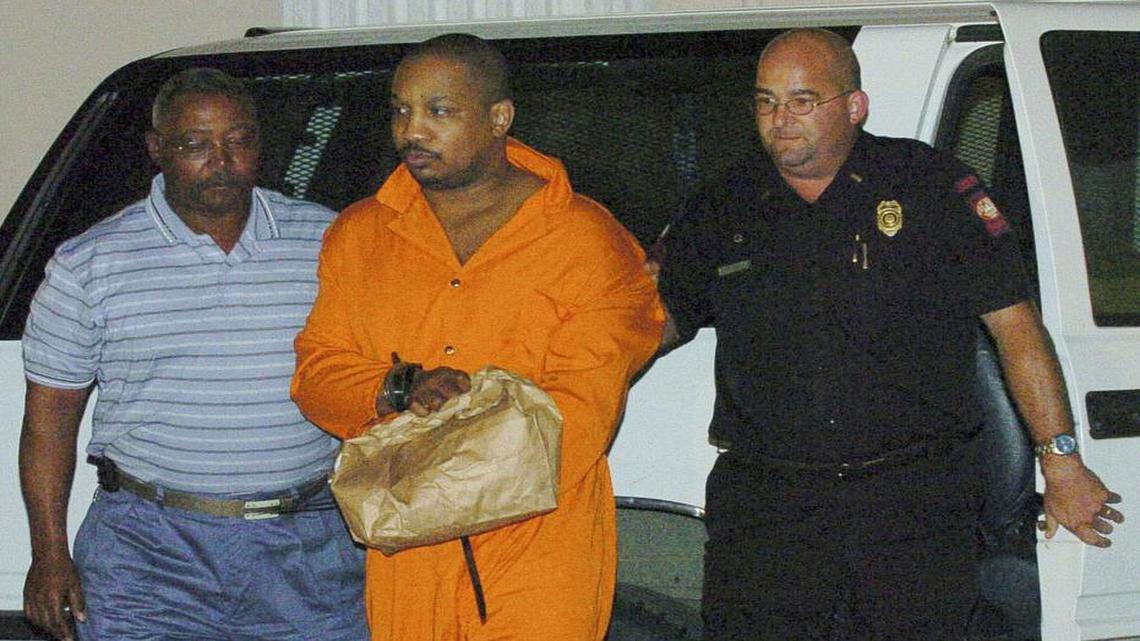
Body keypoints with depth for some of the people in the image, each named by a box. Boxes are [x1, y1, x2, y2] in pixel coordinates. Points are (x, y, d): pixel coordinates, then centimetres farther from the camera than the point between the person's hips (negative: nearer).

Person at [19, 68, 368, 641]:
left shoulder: (328, 243, 6)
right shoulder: (89, 265, 2)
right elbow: (50, 411, 4)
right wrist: (49, 553, -1)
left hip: (310, 552, 1)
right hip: (150, 551, -1)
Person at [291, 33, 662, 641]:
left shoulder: (584, 239, -1)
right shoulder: (359, 235, 13)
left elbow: (582, 404, -9)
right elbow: (317, 370, 8)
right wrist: (401, 390, -14)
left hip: (539, 551, -3)